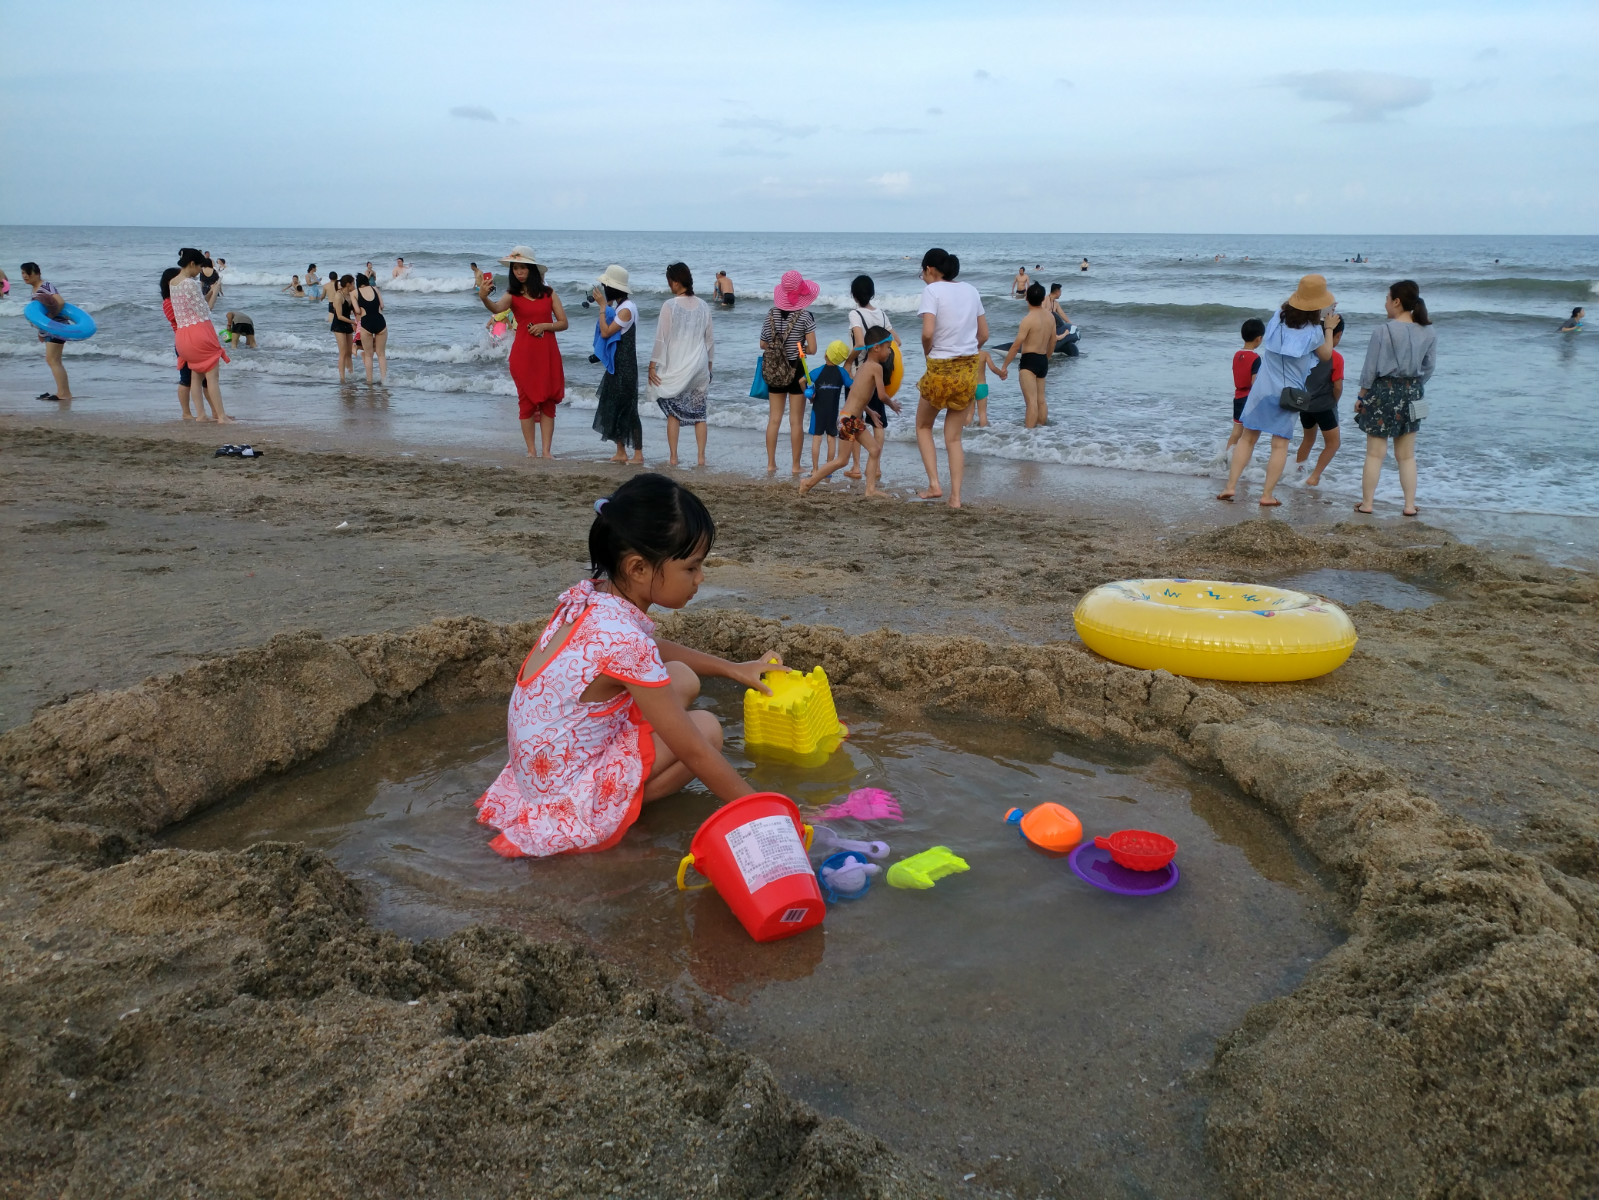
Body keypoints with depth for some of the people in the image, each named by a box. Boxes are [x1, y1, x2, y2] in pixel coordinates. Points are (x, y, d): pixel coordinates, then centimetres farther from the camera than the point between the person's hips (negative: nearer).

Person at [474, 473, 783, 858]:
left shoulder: (591, 595, -6)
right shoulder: (625, 641, -31)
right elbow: (694, 754, -23)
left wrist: (732, 668, 18)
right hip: (568, 793, -8)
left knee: (683, 679, 7)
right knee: (707, 728, -6)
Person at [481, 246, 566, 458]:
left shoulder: (548, 293, 5)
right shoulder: (513, 296, 1)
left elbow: (563, 323, 6)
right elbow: (497, 308, -21)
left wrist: (545, 325, -12)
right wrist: (484, 298, -41)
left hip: (548, 353, 1)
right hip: (523, 353, -1)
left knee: (548, 401, 1)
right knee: (527, 401, 0)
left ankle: (546, 450, 5)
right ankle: (531, 450, 6)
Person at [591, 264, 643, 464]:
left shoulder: (627, 309, -17)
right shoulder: (617, 305, 12)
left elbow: (606, 332, -19)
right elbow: (606, 330, 14)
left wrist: (602, 306, -13)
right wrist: (603, 305, 8)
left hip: (625, 366, -10)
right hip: (614, 364, 10)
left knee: (628, 409, -7)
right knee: (613, 408, 11)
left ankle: (638, 454, -3)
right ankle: (621, 451, 17)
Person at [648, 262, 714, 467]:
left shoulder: (670, 306, -11)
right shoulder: (703, 306, 3)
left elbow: (661, 339, -10)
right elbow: (709, 340, 10)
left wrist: (652, 365, -4)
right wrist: (709, 365, 20)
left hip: (675, 368, -4)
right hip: (699, 367, 4)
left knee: (673, 413, 5)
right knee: (699, 413, 8)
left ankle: (673, 457, 6)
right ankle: (701, 457, 8)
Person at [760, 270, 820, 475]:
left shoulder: (772, 313, -1)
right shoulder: (806, 316, -11)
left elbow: (763, 344, 4)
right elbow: (812, 349, -13)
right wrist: (800, 348, 7)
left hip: (774, 371, 3)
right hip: (797, 370, -3)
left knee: (774, 419, 10)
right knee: (796, 421, 4)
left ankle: (771, 464, 14)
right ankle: (796, 466, 8)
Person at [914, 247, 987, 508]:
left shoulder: (932, 291, -9)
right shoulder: (971, 290, 9)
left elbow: (927, 333, -20)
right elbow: (984, 334, 11)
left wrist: (927, 353, -2)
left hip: (940, 370, -5)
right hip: (969, 370, 5)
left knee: (923, 427, 18)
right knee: (954, 438, 13)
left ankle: (934, 484, 7)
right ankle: (955, 497, 8)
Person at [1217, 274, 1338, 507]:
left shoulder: (1278, 317, -2)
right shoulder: (1314, 331, -10)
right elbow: (1326, 355, 8)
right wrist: (1328, 328, 20)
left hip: (1262, 389, 3)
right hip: (1288, 394, -3)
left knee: (1247, 438, 10)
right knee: (1280, 445, 5)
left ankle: (1230, 486, 5)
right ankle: (1267, 495, 4)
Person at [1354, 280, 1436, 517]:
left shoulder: (1383, 331, -14)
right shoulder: (1429, 332, 0)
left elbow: (1370, 369, -10)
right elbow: (1429, 367, 6)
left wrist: (1361, 396, 0)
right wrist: (1414, 386, 19)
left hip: (1383, 391, -4)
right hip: (1412, 394, 4)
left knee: (1375, 453, 5)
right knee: (1407, 455, 13)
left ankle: (1366, 503, 10)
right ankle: (1410, 505, 14)